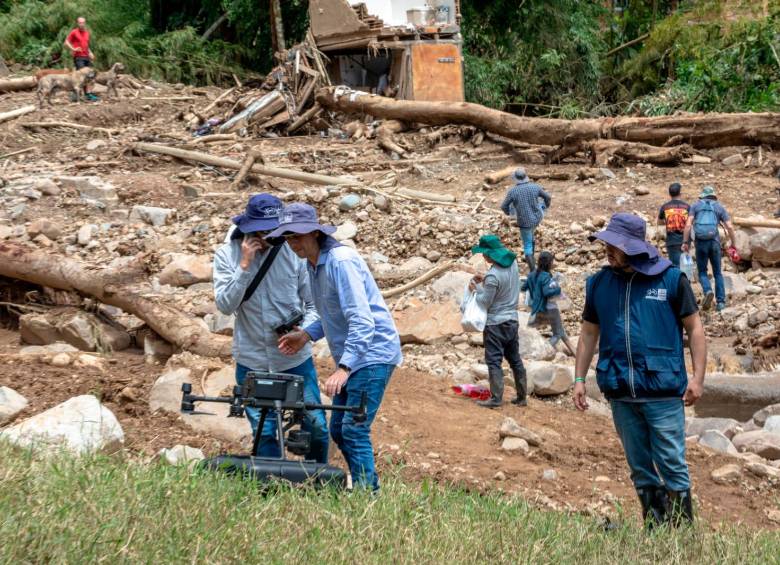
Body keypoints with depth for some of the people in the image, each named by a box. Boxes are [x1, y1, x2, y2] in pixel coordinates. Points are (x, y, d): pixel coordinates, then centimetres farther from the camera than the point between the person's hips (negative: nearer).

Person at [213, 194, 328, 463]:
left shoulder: (293, 252, -5)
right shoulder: (227, 255, -4)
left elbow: (314, 303, 0)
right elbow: (225, 305, -12)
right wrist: (244, 265, -19)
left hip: (295, 358, 0)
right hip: (252, 360, 0)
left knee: (316, 426, 2)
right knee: (263, 432, 6)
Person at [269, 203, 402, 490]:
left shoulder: (341, 261, -20)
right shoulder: (313, 263, 9)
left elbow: (362, 320, -27)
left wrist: (344, 367, -32)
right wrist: (306, 334, 5)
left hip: (373, 354, -10)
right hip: (351, 357, 10)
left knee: (353, 431, -14)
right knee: (338, 430, 13)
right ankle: (365, 488, 22)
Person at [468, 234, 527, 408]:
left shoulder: (493, 276, -23)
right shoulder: (512, 263, 0)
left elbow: (485, 303, -15)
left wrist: (475, 289, 0)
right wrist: (485, 280, 7)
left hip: (496, 323, -8)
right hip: (512, 320, 8)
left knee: (494, 361, -3)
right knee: (515, 359, 14)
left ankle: (496, 398, -6)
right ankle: (522, 397, 20)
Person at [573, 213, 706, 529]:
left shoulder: (670, 278, -4)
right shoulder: (599, 284, 7)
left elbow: (694, 328, 1)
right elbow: (589, 334, 15)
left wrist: (698, 378, -5)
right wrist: (579, 379, 9)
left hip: (663, 392, -4)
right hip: (621, 394, 4)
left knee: (672, 466, -2)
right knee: (640, 470, 12)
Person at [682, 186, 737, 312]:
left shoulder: (696, 206, 9)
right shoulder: (719, 207, 11)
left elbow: (688, 225, -4)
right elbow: (730, 227, 1)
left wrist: (685, 242, -2)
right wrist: (733, 244, 7)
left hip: (701, 242, -1)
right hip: (714, 242, 1)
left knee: (702, 272, 10)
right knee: (717, 272, 12)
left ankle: (708, 291, -18)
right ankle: (721, 302, 7)